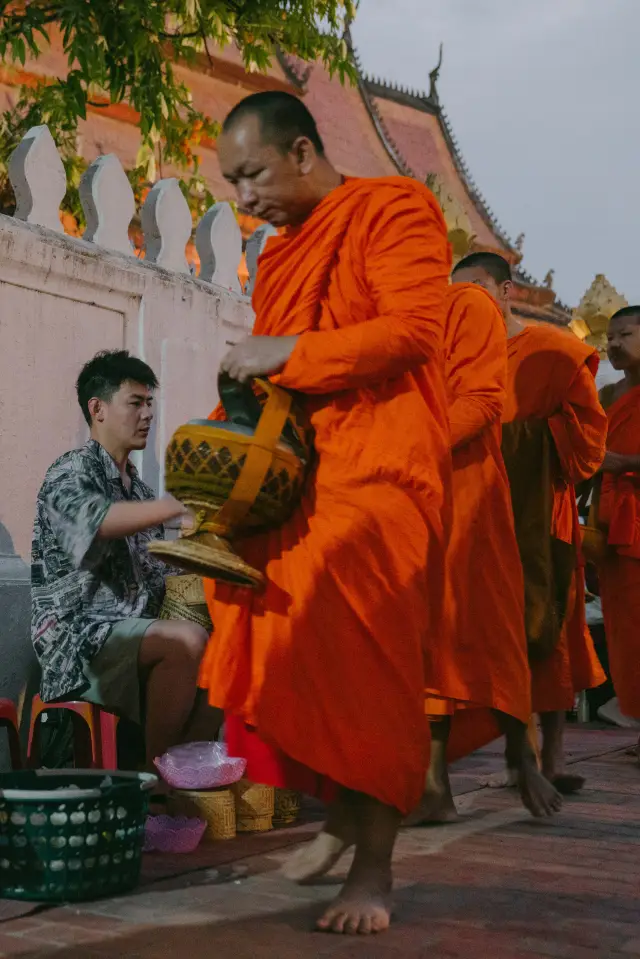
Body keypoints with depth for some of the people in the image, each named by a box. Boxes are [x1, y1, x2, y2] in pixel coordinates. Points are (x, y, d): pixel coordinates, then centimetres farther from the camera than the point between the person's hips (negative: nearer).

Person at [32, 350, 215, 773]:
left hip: (134, 633, 8)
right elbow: (94, 521, -29)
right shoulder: (72, 472, -5)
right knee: (189, 641, -30)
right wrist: (181, 505, -39)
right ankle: (155, 775, -20)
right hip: (79, 638, -8)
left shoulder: (137, 487, 20)